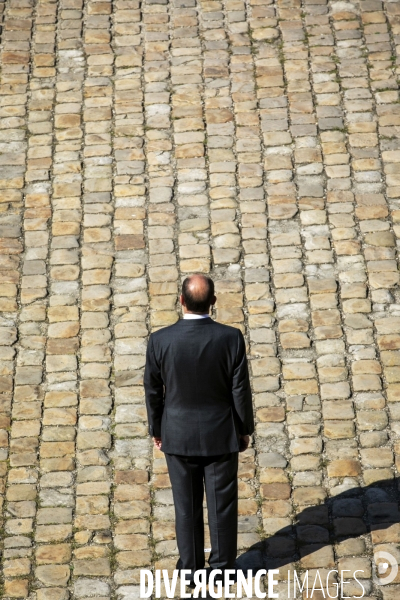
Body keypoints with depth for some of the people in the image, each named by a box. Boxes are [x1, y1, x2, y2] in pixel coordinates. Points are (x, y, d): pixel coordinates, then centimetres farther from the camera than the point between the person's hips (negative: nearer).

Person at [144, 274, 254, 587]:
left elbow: (153, 391, -7)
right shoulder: (231, 338, -19)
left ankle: (191, 567, 26)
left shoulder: (160, 340, -18)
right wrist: (245, 429, 5)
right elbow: (241, 389, -10)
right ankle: (222, 566, 26)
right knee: (222, 503, 14)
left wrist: (156, 430, 9)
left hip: (178, 435, 0)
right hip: (221, 434, 0)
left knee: (187, 505, 15)